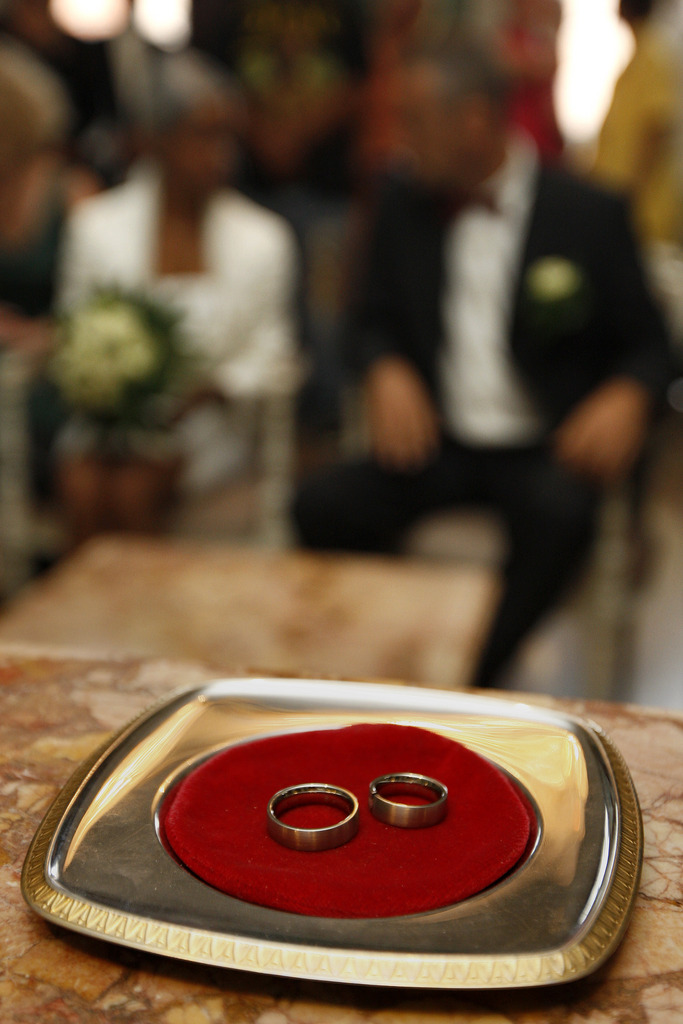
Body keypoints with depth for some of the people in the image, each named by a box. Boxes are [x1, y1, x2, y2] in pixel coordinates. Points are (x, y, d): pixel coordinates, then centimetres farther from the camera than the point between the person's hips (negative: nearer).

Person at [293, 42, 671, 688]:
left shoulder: (589, 215, -2)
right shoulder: (405, 204, 9)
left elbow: (646, 342, 4)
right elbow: (374, 319, 16)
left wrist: (625, 398, -19)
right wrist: (387, 373, -8)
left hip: (544, 447, -3)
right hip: (438, 439, 3)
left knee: (560, 514, -36)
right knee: (321, 506, -22)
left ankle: (477, 681, -17)